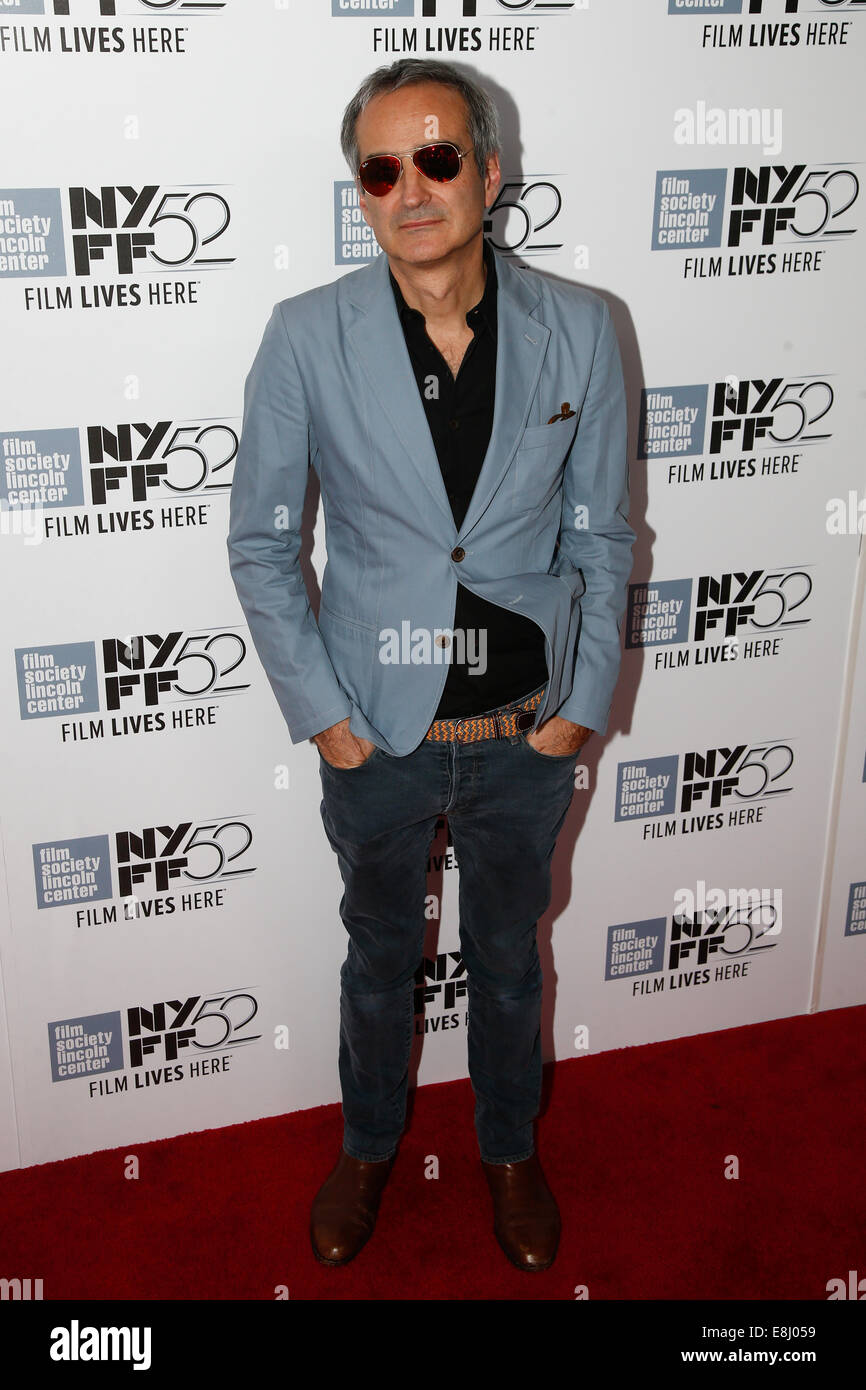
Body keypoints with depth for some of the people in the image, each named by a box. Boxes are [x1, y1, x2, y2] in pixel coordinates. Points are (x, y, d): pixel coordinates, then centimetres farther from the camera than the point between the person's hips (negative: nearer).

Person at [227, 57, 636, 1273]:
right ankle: (370, 1144, 48)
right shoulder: (307, 338, -12)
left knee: (509, 954, 21)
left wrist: (582, 703, -4)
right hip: (377, 730, 0)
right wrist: (320, 713, -7)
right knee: (380, 954, 21)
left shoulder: (577, 330, -10)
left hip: (527, 732, 1)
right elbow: (261, 543, -5)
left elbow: (602, 535, -1)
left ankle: (511, 1147, 48)